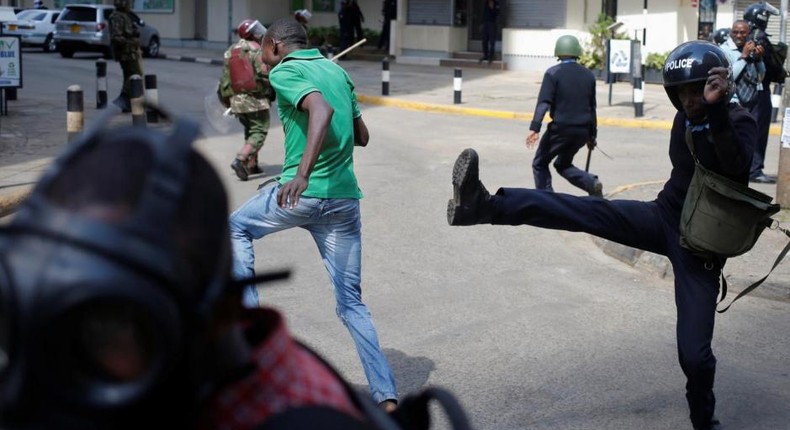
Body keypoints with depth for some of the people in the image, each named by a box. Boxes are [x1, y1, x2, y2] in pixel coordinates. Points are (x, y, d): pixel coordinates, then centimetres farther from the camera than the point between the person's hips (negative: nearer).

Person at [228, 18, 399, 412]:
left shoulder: (284, 72, -3)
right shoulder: (337, 71, 18)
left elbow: (322, 110, -24)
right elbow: (362, 136, 23)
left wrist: (303, 174, -33)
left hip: (304, 193, -6)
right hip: (345, 198, 6)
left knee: (236, 227, 24)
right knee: (351, 303, 10)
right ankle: (387, 398, 4)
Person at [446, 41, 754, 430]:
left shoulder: (739, 123, -14)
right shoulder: (686, 118, 4)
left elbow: (736, 167, -37)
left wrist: (717, 108, -44)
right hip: (665, 217, 5)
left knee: (694, 352, -7)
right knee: (588, 211, -20)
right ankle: (485, 205, -35)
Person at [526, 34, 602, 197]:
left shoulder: (553, 73, -7)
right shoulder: (588, 75, 10)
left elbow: (544, 102, -18)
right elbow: (592, 107, 15)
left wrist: (534, 128, -23)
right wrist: (592, 135, 22)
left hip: (560, 129, -6)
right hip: (582, 131, 6)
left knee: (540, 164, 12)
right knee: (563, 164, 23)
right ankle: (592, 183, 0)